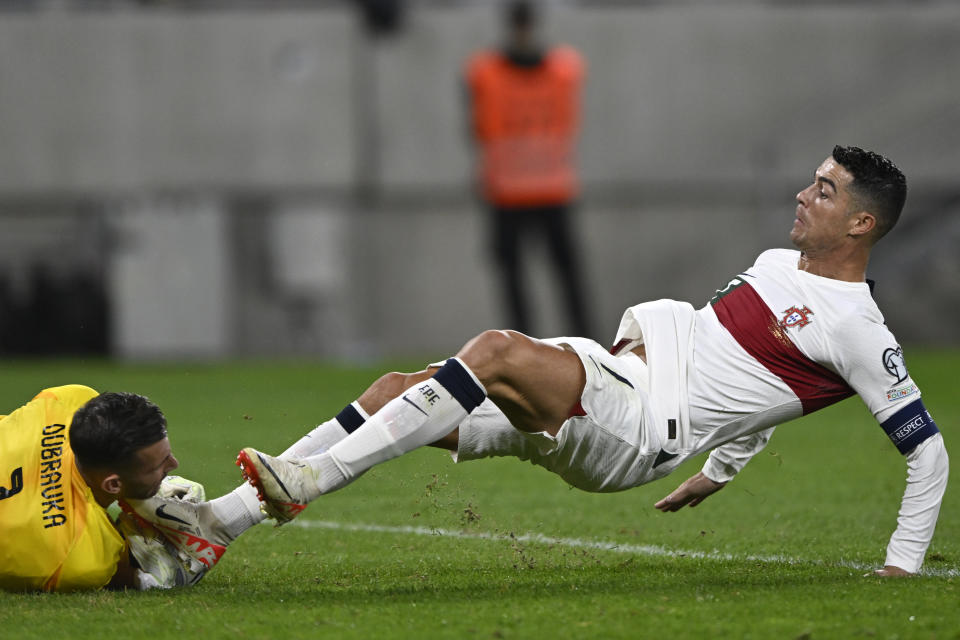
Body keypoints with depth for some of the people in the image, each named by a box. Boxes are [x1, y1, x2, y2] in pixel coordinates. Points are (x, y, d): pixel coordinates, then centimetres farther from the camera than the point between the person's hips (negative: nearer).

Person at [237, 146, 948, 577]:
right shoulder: (778, 264, 18)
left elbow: (929, 449, -6)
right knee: (399, 388, -3)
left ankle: (314, 476, -30)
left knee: (498, 351, -31)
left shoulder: (860, 333, -8)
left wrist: (903, 563, -9)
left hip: (640, 431, -9)